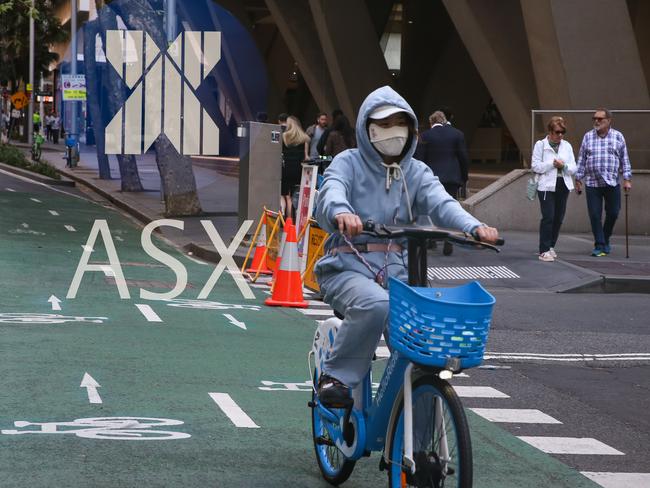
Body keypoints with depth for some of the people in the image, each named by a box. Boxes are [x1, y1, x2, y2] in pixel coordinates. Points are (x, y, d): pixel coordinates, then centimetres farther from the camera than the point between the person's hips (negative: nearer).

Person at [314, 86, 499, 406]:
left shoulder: (416, 173, 14)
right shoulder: (348, 163, 3)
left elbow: (441, 203, -5)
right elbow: (331, 193, -19)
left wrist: (474, 227, -28)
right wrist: (341, 212, -45)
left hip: (396, 269, 4)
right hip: (348, 267, -4)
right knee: (376, 305, -36)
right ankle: (336, 376, -17)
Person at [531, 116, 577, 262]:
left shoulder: (567, 146, 11)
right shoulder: (540, 145, -1)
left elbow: (573, 169, 7)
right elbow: (536, 166, -8)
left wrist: (564, 165, -13)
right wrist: (552, 164, -16)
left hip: (563, 185, 5)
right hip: (547, 186, -5)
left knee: (559, 217, 7)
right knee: (548, 217, -12)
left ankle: (550, 246, 22)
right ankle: (544, 251, -11)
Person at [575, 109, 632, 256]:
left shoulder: (618, 137, 4)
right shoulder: (588, 137, 7)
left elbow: (624, 159, 6)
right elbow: (581, 159, 9)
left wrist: (627, 179, 0)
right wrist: (578, 180, 5)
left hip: (612, 183, 0)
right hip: (592, 183, 0)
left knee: (612, 213, 3)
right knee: (595, 215, -3)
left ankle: (605, 239, 27)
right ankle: (599, 246, 4)